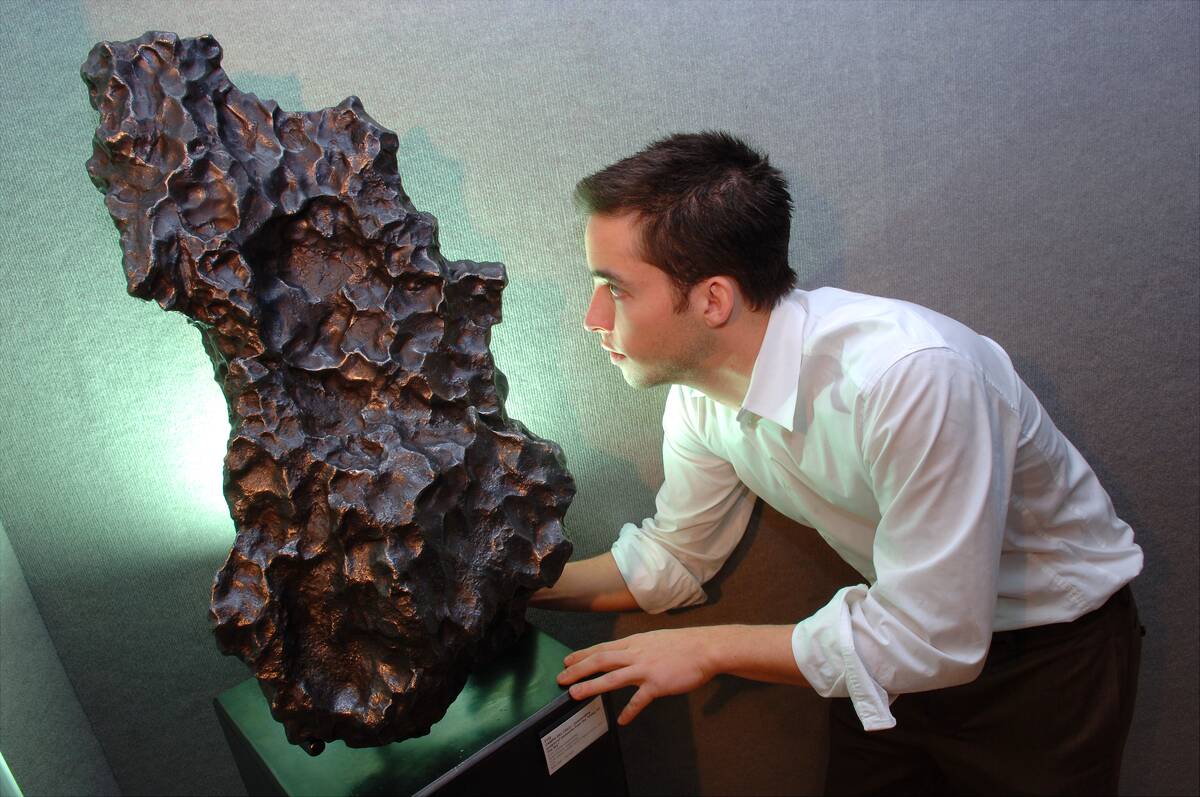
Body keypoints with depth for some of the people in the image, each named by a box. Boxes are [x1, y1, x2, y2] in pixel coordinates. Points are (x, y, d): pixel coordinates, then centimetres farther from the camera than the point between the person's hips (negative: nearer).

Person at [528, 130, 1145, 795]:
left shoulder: (909, 375, -38)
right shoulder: (699, 395, -14)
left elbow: (933, 641, -32)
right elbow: (671, 559, 1)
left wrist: (710, 648, -25)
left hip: (1049, 649, -5)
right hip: (902, 632, 5)